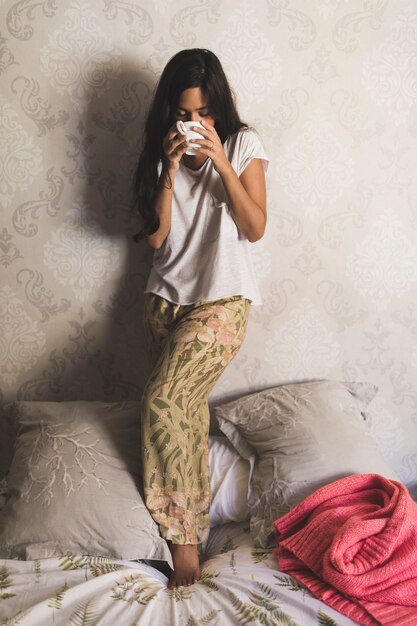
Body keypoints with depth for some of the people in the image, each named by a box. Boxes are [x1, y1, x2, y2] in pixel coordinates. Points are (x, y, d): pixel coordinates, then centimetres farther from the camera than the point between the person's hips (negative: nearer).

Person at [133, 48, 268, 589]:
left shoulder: (243, 143, -2)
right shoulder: (162, 152, 8)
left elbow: (255, 228, -9)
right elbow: (155, 236, 0)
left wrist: (221, 163, -17)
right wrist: (171, 169, -10)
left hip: (222, 299, -4)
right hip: (167, 297, 4)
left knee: (163, 401, -17)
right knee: (187, 408, 1)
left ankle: (182, 536, -5)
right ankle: (194, 527, 14)